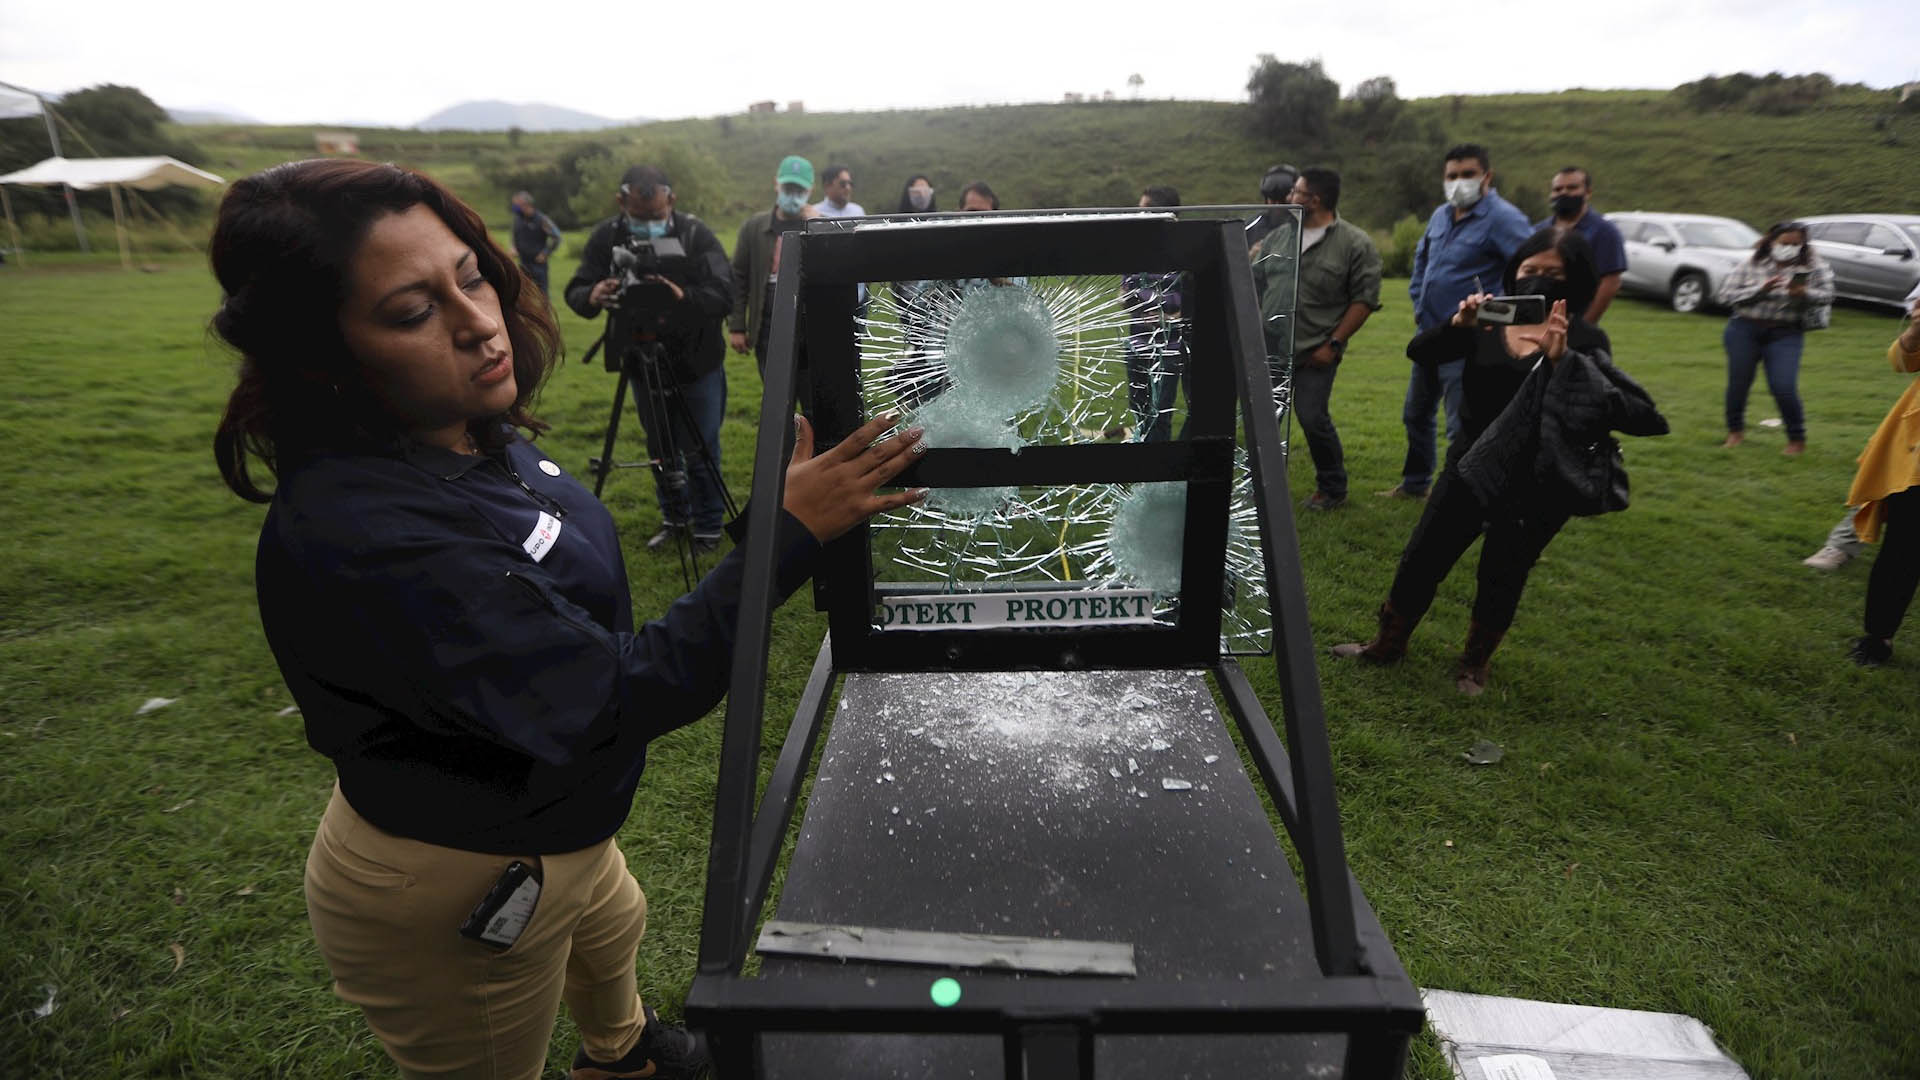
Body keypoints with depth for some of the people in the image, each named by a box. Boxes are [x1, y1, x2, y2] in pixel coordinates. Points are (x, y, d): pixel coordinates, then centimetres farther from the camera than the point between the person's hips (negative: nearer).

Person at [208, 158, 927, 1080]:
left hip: (539, 823, 9)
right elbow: (619, 695, -36)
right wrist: (791, 532, -37)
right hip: (457, 893, -9)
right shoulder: (360, 537, -38)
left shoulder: (471, 434, -9)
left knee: (614, 928, 35)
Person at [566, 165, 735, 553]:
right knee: (660, 451, 16)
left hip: (696, 365, -3)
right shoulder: (605, 236, -7)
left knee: (700, 451, 4)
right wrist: (593, 296, -33)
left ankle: (708, 527, 21)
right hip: (643, 365, 4)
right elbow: (574, 292, -9)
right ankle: (675, 520, 34)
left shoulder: (696, 233, -16)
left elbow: (724, 294, -24)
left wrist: (684, 297, -44)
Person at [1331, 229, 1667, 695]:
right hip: (1470, 467, 2)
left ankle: (1474, 665, 31)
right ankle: (1387, 644, 27)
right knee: (1420, 560, 7)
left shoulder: (1584, 340, -7)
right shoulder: (1488, 323, -1)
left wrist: (1563, 359, -34)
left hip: (1536, 484, -2)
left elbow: (1618, 407, -20)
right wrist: (1457, 324, -34)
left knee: (1501, 578, 9)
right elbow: (1418, 353, -14)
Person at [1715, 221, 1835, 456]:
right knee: (1738, 382, 7)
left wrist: (1804, 293, -21)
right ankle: (1735, 431, 28)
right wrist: (1760, 290, -18)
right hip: (1745, 329, 1)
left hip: (1785, 334, -1)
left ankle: (1797, 440, 8)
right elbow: (1726, 294, -6)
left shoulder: (1813, 267, 0)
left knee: (1784, 388, -10)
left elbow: (1826, 296, -1)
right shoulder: (1752, 265, -1)